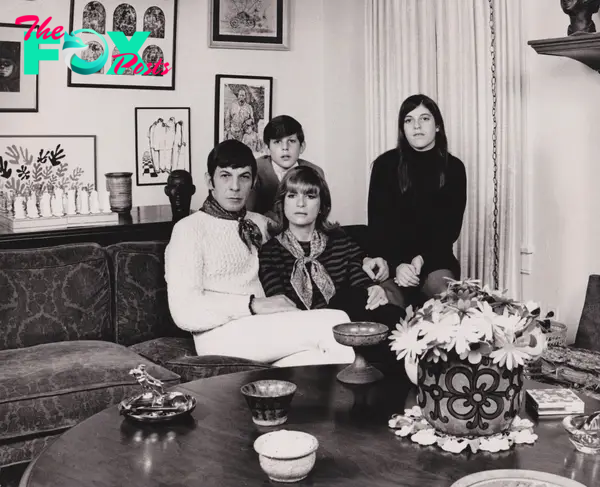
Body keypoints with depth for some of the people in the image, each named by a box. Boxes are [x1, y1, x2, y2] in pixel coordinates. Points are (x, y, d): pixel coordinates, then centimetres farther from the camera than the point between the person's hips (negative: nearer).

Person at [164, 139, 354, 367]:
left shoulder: (259, 224, 21)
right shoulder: (189, 229, 2)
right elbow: (185, 312, -9)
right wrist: (253, 304, -16)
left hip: (265, 330, 5)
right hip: (221, 334, -5)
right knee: (335, 323, -22)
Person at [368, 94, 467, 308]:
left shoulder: (453, 168, 4)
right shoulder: (386, 164, 0)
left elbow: (452, 225, 1)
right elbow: (377, 222, -4)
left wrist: (422, 258, -15)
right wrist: (397, 264, -19)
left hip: (436, 258, 1)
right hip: (391, 259, -1)